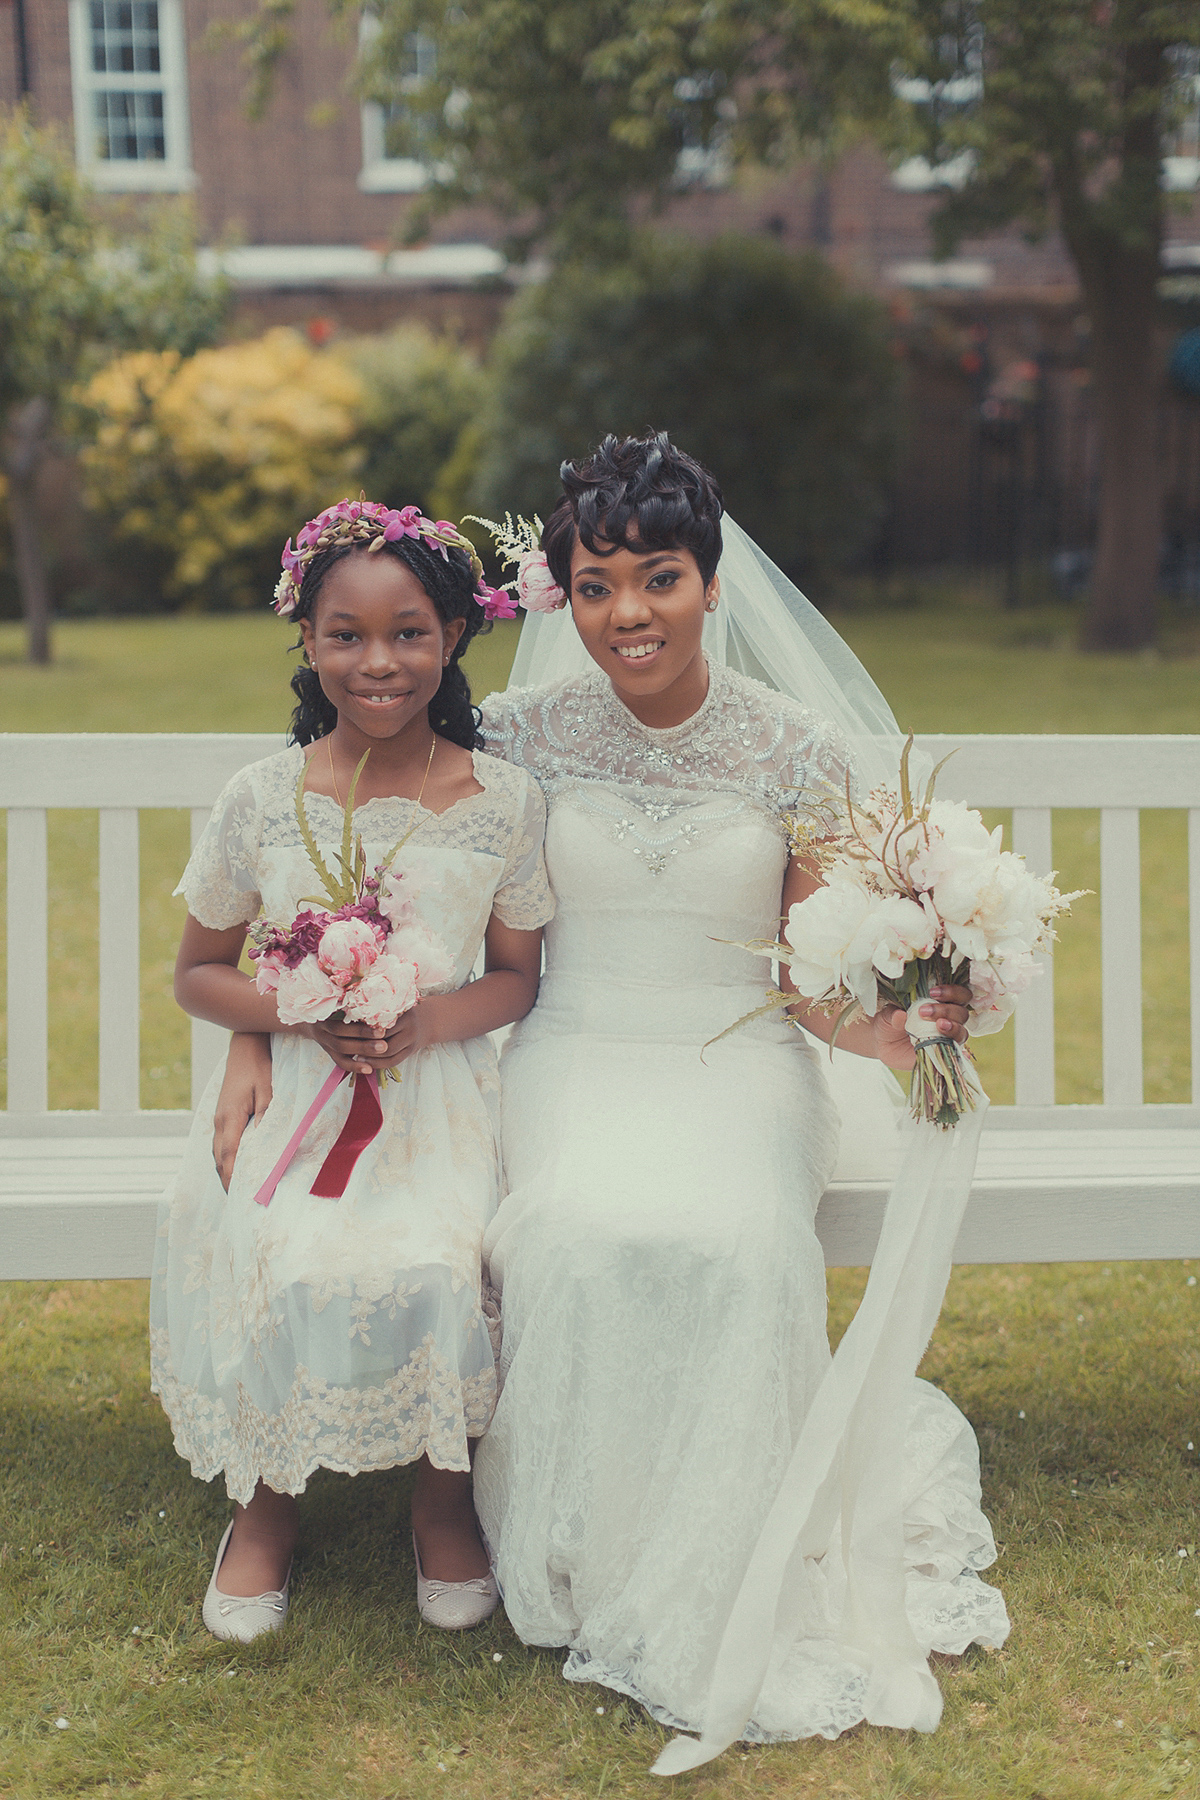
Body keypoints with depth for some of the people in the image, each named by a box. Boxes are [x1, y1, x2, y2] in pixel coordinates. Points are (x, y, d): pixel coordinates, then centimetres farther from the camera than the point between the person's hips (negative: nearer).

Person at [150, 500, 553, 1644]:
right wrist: (297, 1016, -10)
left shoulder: (502, 800, -1)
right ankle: (264, 1500, 4)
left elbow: (516, 980, 6)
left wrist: (423, 1021, -14)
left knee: (431, 1268, -27)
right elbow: (198, 970, 10)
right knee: (273, 1260, -26)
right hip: (288, 1088, 1)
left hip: (438, 1090, 0)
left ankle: (444, 1489, 4)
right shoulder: (262, 798, 0)